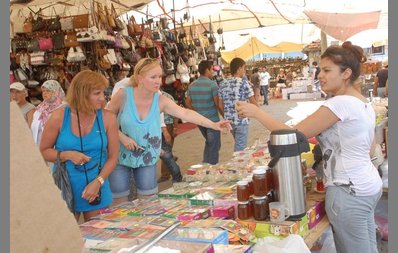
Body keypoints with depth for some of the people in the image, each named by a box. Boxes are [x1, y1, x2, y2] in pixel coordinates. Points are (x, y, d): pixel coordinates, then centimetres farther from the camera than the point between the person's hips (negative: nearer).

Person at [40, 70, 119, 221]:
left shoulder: (108, 118, -7)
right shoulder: (59, 117, -9)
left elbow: (113, 157, -2)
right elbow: (43, 152, 1)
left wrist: (98, 182, -15)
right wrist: (67, 155, -18)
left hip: (97, 191, 1)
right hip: (64, 189, -1)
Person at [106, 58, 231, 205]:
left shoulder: (160, 101, -12)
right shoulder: (124, 94, -17)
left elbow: (185, 113, -21)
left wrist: (213, 125, -32)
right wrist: (122, 137, -21)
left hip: (147, 158, 2)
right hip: (120, 156, -2)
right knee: (120, 202, 9)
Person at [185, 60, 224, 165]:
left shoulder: (192, 85, 4)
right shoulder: (212, 84, -14)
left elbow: (188, 103, 9)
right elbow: (218, 104, -15)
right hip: (212, 120, -6)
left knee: (209, 143, 24)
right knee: (214, 146, 7)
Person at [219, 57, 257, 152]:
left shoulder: (223, 83, 5)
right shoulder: (243, 83, -11)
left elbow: (220, 104, 8)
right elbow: (253, 102, -8)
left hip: (229, 120, 6)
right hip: (241, 120, -6)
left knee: (238, 145, 23)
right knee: (240, 148, 1)